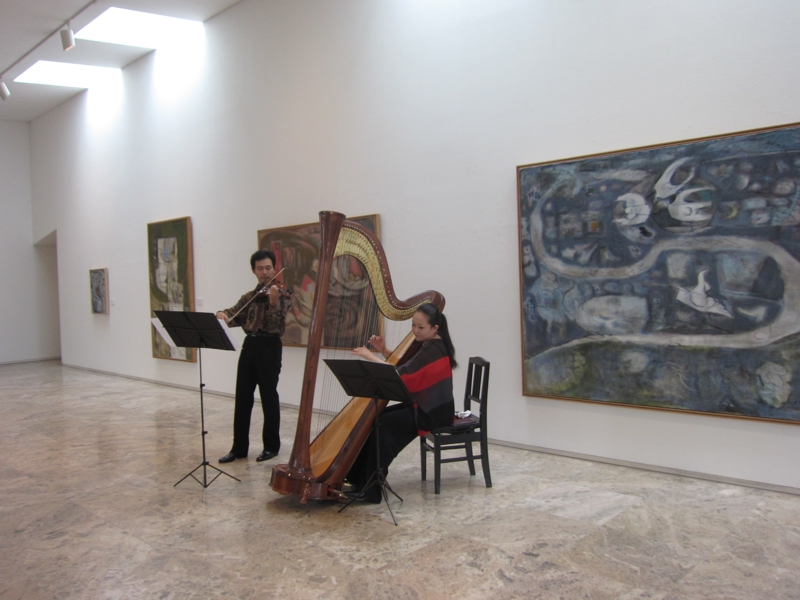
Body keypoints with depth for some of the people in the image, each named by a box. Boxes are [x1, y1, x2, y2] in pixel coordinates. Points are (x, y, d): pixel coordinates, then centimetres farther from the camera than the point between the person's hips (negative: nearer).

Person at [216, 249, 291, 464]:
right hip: (249, 346, 5)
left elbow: (278, 326, -15)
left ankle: (271, 446, 14)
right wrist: (223, 314, -17)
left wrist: (273, 303, -31)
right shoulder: (249, 297, 13)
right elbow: (233, 314, 6)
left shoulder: (280, 295, -4)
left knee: (268, 397, 1)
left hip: (269, 347, -5)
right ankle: (239, 447, 17)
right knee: (242, 398, 7)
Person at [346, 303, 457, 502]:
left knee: (383, 425, -22)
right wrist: (383, 351, 0)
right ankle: (356, 478, 6)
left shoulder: (434, 349, -21)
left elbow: (402, 374, -27)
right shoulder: (428, 345, 10)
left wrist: (371, 356, -23)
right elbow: (402, 365, 16)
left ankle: (371, 490, -15)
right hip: (424, 405, 10)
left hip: (433, 411, -10)